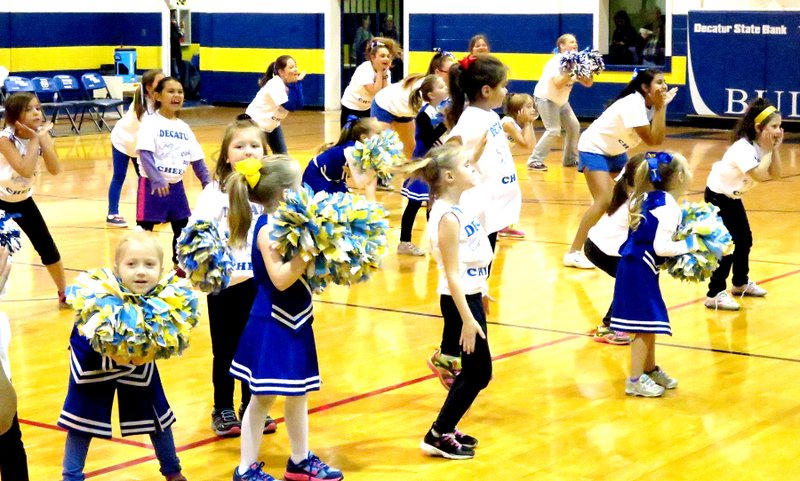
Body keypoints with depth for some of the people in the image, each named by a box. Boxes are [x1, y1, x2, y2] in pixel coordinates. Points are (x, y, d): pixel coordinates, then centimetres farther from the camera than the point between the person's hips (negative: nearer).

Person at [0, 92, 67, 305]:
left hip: (23, 200, 5)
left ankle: (64, 293, 19)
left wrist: (43, 138, -26)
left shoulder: (41, 134, -10)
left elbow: (55, 170, -21)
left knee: (48, 247, 3)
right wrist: (33, 139, -31)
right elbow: (25, 170, -36)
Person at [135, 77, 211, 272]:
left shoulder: (184, 128, 9)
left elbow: (197, 160, 12)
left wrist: (208, 184, 5)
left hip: (176, 185, 6)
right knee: (144, 230, -1)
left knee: (182, 228, 14)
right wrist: (156, 179, -33)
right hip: (152, 186, -6)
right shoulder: (150, 123, -10)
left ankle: (180, 265, 31)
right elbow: (145, 153, -21)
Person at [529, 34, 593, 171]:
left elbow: (587, 83, -1)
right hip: (545, 97, -8)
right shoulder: (557, 61, -21)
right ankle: (535, 160, -14)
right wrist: (571, 73, -37)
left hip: (561, 100, 8)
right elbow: (558, 84, -34)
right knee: (554, 130, -18)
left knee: (574, 126, 3)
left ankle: (570, 159, 17)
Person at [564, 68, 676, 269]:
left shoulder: (651, 105, -2)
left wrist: (662, 107, -14)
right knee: (605, 201, -22)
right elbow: (651, 140, -27)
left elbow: (658, 139, -10)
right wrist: (659, 108, -24)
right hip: (593, 148, -9)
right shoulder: (633, 104, -27)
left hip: (615, 151, 9)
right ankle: (573, 253, -22)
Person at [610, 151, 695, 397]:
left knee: (650, 323, 20)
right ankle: (635, 380, 3)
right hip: (640, 269, -10)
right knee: (646, 324, -4)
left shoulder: (652, 199, 9)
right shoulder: (669, 208, -18)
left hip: (636, 266, 10)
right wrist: (691, 244, -15)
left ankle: (650, 370, 33)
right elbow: (661, 247, -24)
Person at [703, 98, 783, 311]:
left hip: (733, 197, 9)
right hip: (717, 196, -9)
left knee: (745, 240, 16)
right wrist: (768, 151, -28)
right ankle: (714, 295, -12)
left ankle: (741, 283, 37)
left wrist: (775, 150, -14)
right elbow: (759, 176, -39)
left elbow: (776, 174, -6)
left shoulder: (763, 146, -3)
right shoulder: (742, 148, -29)